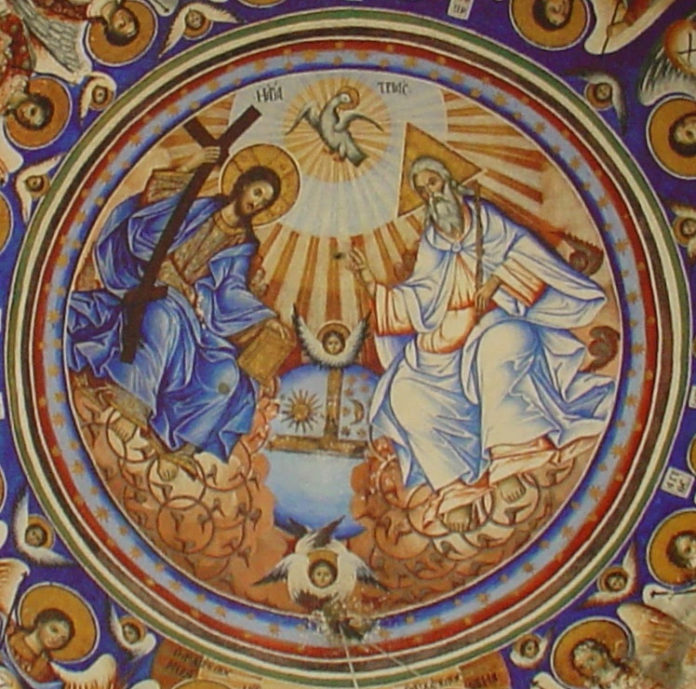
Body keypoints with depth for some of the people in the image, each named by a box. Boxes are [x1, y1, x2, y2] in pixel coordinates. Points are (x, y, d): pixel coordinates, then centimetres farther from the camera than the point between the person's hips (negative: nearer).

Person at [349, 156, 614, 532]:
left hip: (495, 323, -4)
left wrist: (496, 280, -17)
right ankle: (455, 486, -31)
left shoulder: (483, 218, 11)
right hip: (446, 344, 4)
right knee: (404, 392, -23)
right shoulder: (431, 246, 20)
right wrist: (372, 284, 5)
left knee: (503, 344, -42)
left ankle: (505, 459, -40)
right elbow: (418, 303, 13)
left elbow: (518, 251, -1)